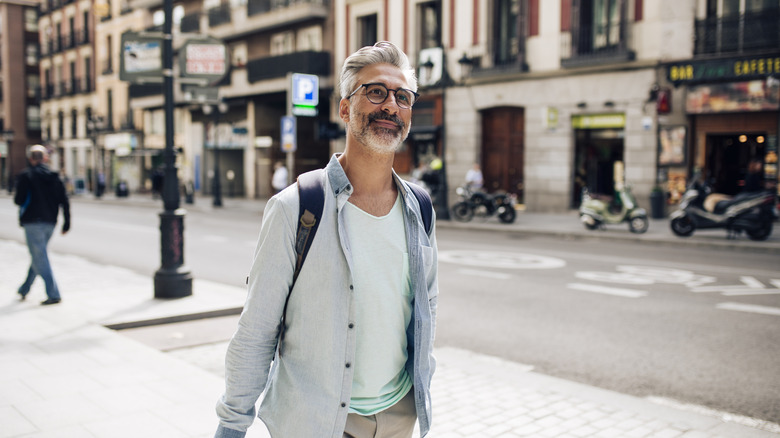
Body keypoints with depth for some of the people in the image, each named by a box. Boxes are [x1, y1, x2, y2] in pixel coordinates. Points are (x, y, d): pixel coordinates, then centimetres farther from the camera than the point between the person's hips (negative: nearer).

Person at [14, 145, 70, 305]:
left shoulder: (26, 175, -6)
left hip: (33, 222, -6)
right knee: (38, 256, 19)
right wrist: (66, 223, 7)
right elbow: (64, 201, 3)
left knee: (40, 258, -4)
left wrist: (17, 198, 13)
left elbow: (19, 200, -11)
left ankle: (53, 294, -9)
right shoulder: (54, 177, 7)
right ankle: (24, 289, 34)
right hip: (50, 223, 6)